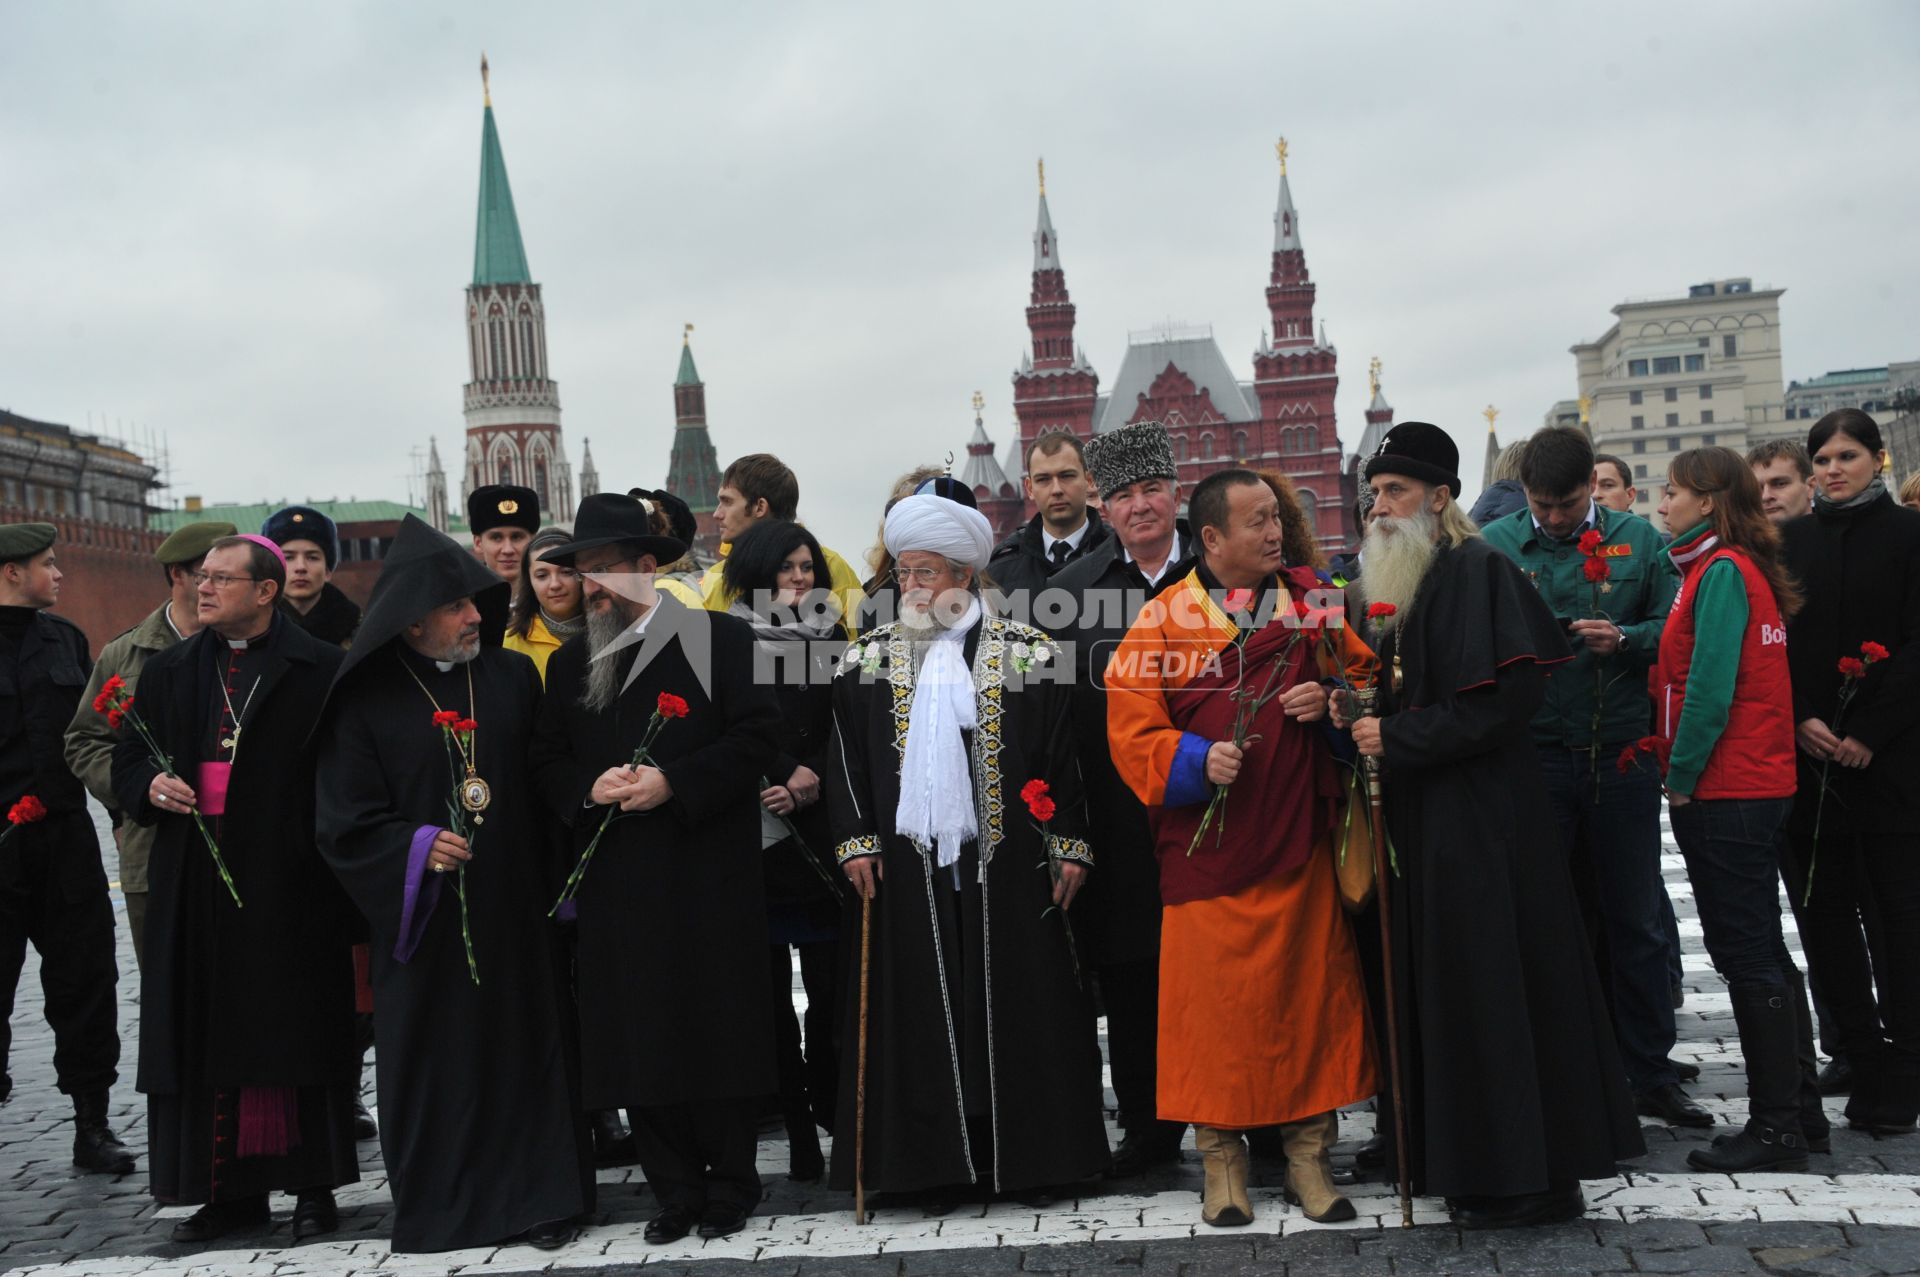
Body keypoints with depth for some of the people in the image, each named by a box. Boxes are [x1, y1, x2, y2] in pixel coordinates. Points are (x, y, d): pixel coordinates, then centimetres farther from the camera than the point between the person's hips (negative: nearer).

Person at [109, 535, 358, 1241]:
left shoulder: (322, 671, -1)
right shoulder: (169, 671, 15)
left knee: (294, 1033, 0)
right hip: (196, 886, 4)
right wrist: (150, 786, -4)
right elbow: (128, 766, 18)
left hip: (291, 885, -4)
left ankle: (312, 1184, 11)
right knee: (208, 1037, 5)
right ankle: (231, 1190, 15)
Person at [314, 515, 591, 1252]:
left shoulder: (513, 679, 4)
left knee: (524, 1045, 7)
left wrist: (556, 882, 0)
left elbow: (547, 785, 7)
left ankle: (540, 1194, 18)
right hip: (421, 915, -2)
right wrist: (416, 848, -22)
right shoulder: (365, 700, -3)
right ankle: (437, 1205, 19)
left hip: (513, 910, 2)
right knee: (433, 1059, 6)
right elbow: (346, 822, -5)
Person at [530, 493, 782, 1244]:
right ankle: (675, 1190, 16)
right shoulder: (569, 664, 15)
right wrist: (591, 788, -8)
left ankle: (729, 1187, 16)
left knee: (719, 1032, 2)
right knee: (636, 1039, 4)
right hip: (615, 885, 4)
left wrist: (674, 782, -16)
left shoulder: (720, 640, 0)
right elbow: (547, 761, 13)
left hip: (710, 879, -4)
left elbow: (757, 733, -7)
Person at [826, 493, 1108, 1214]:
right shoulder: (868, 661, 7)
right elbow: (847, 761, 7)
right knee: (927, 1012, 5)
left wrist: (1070, 846, -2)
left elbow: (1063, 756, 1)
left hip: (1007, 863, -1)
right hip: (909, 867, 2)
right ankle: (939, 1161, 13)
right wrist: (855, 842, -1)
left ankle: (1025, 1155, 16)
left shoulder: (1025, 656, 1)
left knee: (1016, 1004, 4)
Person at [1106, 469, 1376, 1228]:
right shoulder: (1164, 619, -2)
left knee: (1311, 991, 6)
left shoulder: (1311, 601, 8)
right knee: (1214, 1000, 2)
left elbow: (1366, 674, 16)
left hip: (1300, 839, 3)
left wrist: (1331, 698, -5)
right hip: (1206, 846, -2)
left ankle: (1308, 1153, 18)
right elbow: (1130, 729, -4)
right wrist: (1197, 761, -18)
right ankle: (1221, 1158, 16)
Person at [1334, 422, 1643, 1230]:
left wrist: (1396, 738, -15)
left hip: (1480, 820, -9)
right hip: (1425, 818, 9)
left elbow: (1500, 702, -21)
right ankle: (1470, 1159, 22)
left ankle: (1526, 1179, 7)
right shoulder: (1402, 582, 15)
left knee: (1492, 985, -3)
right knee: (1448, 985, 12)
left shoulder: (1478, 572, -13)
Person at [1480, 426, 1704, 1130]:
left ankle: (1650, 1072, 23)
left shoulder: (1636, 539, 5)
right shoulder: (1494, 544, 1)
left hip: (1622, 753, 1)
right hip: (1533, 754, -1)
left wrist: (1625, 639, -15)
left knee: (1636, 921, 10)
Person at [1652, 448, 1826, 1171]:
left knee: (1747, 954, -4)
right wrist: (1678, 771, 13)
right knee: (1759, 951, 14)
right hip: (1754, 786, 10)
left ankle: (1777, 1126, 2)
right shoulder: (1730, 568, 15)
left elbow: (1709, 690, -20)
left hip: (1724, 790, -10)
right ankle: (1800, 1111, 22)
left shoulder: (1723, 571, -13)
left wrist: (1681, 778, -12)